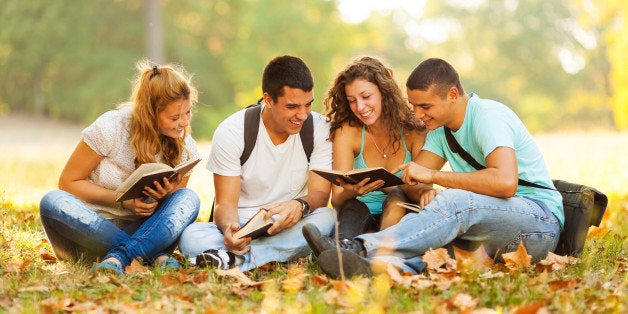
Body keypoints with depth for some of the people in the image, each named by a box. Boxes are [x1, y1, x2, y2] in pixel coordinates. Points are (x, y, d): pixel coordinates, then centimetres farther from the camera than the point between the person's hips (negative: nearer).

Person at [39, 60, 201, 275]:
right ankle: (154, 254, -37)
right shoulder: (111, 127, -14)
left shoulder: (186, 150, -3)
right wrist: (122, 200, -21)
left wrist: (164, 198, -18)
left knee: (189, 199, -22)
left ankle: (120, 256, -41)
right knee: (53, 202, -33)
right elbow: (68, 182, -8)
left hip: (140, 231, 2)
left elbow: (175, 208, 8)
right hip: (91, 227, -2)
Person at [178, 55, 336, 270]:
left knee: (327, 217, -32)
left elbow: (320, 194, -6)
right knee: (191, 237, -31)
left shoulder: (320, 129, -3)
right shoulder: (232, 132, -8)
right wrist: (229, 227, -34)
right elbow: (225, 203, -8)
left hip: (289, 228, 2)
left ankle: (235, 259, -34)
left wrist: (300, 205, -32)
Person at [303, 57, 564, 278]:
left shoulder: (488, 117, -15)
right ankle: (395, 264, -49)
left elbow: (505, 182, -31)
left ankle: (363, 250, -45)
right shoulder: (440, 129, 12)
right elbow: (413, 183, 7)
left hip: (541, 222, -8)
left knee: (454, 202, -34)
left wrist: (433, 175, -26)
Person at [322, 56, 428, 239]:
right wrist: (349, 193, -32)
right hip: (361, 217, 0)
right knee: (353, 207, -31)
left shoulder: (413, 132, -2)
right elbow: (336, 201, -6)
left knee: (396, 198, -31)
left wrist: (387, 186, -30)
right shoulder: (346, 132, -2)